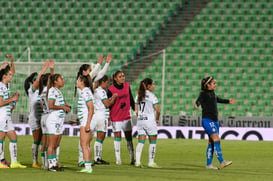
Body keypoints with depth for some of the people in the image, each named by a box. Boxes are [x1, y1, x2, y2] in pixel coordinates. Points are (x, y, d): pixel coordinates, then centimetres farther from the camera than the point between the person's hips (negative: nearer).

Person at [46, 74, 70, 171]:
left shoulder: (58, 91, 17)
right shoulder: (52, 91, -12)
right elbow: (51, 106, -22)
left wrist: (65, 105, 8)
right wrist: (62, 107, -14)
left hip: (59, 120, 9)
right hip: (53, 120, -9)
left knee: (56, 145, 10)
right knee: (52, 145, -5)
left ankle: (54, 164, 13)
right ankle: (51, 165, -3)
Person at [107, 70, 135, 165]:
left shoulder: (127, 86, 5)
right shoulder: (111, 90, -10)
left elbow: (131, 100, 16)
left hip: (126, 116, 4)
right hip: (115, 117, -4)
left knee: (129, 137, 6)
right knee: (117, 137, 0)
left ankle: (132, 158, 10)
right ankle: (118, 159, 7)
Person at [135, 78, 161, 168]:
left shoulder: (138, 96, 8)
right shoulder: (152, 96, -9)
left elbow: (136, 111, 7)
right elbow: (157, 111, -11)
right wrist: (157, 119, 5)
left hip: (140, 120, 5)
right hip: (150, 120, -5)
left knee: (141, 141, 7)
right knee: (152, 141, 6)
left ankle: (137, 161, -2)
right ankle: (151, 162, 6)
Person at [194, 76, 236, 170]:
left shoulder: (212, 93, 16)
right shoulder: (203, 94, -9)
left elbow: (218, 99, 35)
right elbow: (199, 100, -27)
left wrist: (228, 101, 47)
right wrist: (196, 105, -50)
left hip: (215, 120, 8)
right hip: (207, 120, -8)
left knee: (211, 143, 7)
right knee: (216, 139, -17)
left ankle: (209, 164, 10)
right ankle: (222, 162, -24)